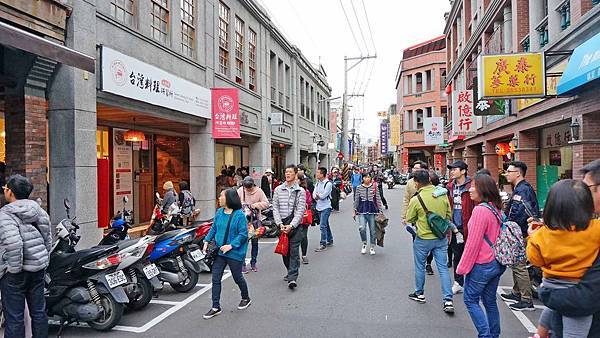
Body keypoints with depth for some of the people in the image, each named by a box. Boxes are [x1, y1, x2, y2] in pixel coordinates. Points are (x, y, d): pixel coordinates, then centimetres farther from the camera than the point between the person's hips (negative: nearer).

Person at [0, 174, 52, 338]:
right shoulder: (39, 210, 5)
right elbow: (48, 239, 10)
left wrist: (14, 268, -17)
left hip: (14, 273, -6)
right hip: (38, 268, 7)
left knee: (14, 317, 5)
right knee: (39, 311, 16)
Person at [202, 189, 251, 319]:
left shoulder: (239, 215, -17)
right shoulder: (219, 212, 2)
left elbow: (243, 234, -17)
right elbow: (213, 228, 12)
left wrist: (231, 245, -23)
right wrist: (207, 241, 1)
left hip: (234, 253, -5)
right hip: (219, 252, 5)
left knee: (238, 277, 13)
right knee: (215, 279, 4)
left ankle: (246, 298, 39)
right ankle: (216, 307, 15)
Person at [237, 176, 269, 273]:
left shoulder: (258, 191, -2)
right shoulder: (240, 190, 0)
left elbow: (266, 203, -3)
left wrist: (256, 205, -16)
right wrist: (241, 204, -15)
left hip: (255, 220, 1)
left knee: (255, 242, 8)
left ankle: (253, 263, 21)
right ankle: (242, 264, 8)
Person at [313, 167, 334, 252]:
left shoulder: (328, 183, -13)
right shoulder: (318, 183, 10)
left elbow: (323, 195, -19)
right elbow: (314, 194, 4)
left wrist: (318, 196, -2)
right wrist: (317, 197, -16)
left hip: (326, 207, -8)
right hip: (319, 207, 8)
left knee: (323, 225, -11)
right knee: (325, 225, 17)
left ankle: (323, 245, -6)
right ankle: (330, 240, 30)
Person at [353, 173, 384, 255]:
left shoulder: (374, 187, 1)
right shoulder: (359, 188, 2)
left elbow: (378, 200, 5)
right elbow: (356, 200, 9)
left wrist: (380, 210, 3)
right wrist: (354, 211, 9)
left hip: (372, 211, 0)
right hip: (362, 211, 0)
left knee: (372, 230, 6)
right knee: (362, 228, -16)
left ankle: (372, 247, 24)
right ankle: (364, 244, 10)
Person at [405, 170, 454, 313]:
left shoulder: (416, 200, -18)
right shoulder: (443, 195, -6)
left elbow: (410, 219, -5)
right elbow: (449, 216, 5)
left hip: (423, 239, -3)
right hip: (441, 238, 3)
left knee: (420, 266, 16)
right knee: (443, 268, 9)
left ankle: (419, 294, 31)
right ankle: (448, 300, 7)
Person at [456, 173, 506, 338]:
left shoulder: (480, 210, -21)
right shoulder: (497, 208, 5)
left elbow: (473, 243, -20)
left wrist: (463, 267, -11)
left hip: (481, 265, -8)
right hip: (497, 263, 8)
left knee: (470, 300, 6)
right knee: (490, 301, 18)